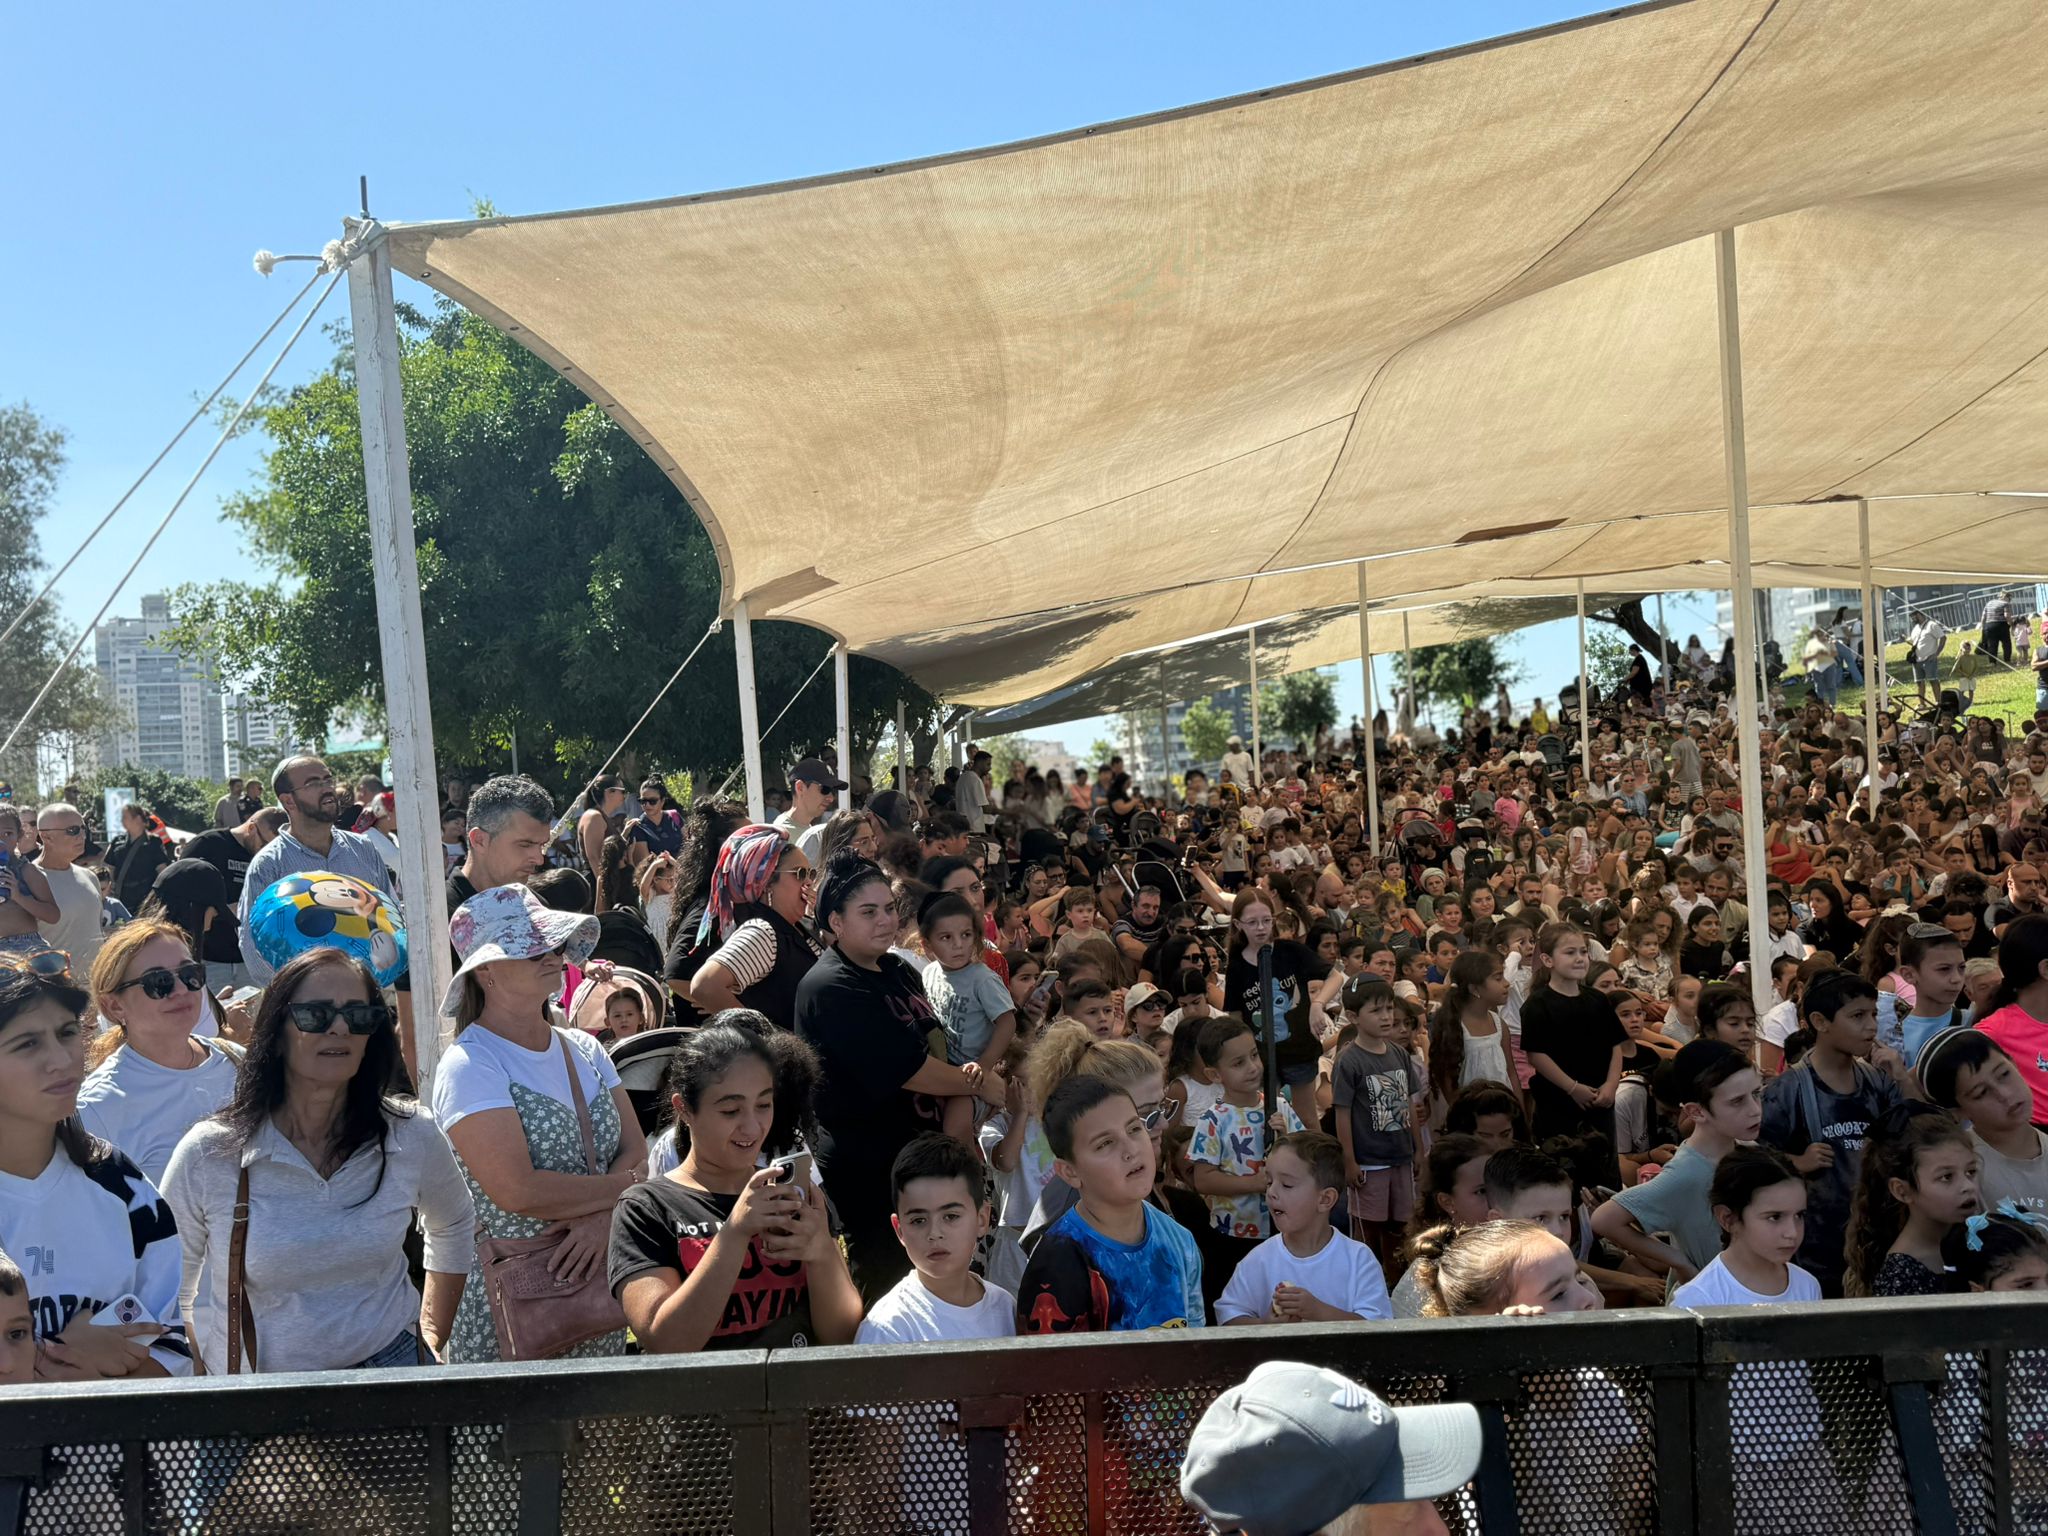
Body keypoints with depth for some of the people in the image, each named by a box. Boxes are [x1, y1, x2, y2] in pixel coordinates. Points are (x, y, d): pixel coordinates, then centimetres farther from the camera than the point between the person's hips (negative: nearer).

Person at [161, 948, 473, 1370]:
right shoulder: (208, 1156, -12)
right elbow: (171, 1287, 1)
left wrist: (431, 1338, 14)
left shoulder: (412, 1138, -5)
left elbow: (454, 1227, 15)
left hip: (390, 1366, 2)